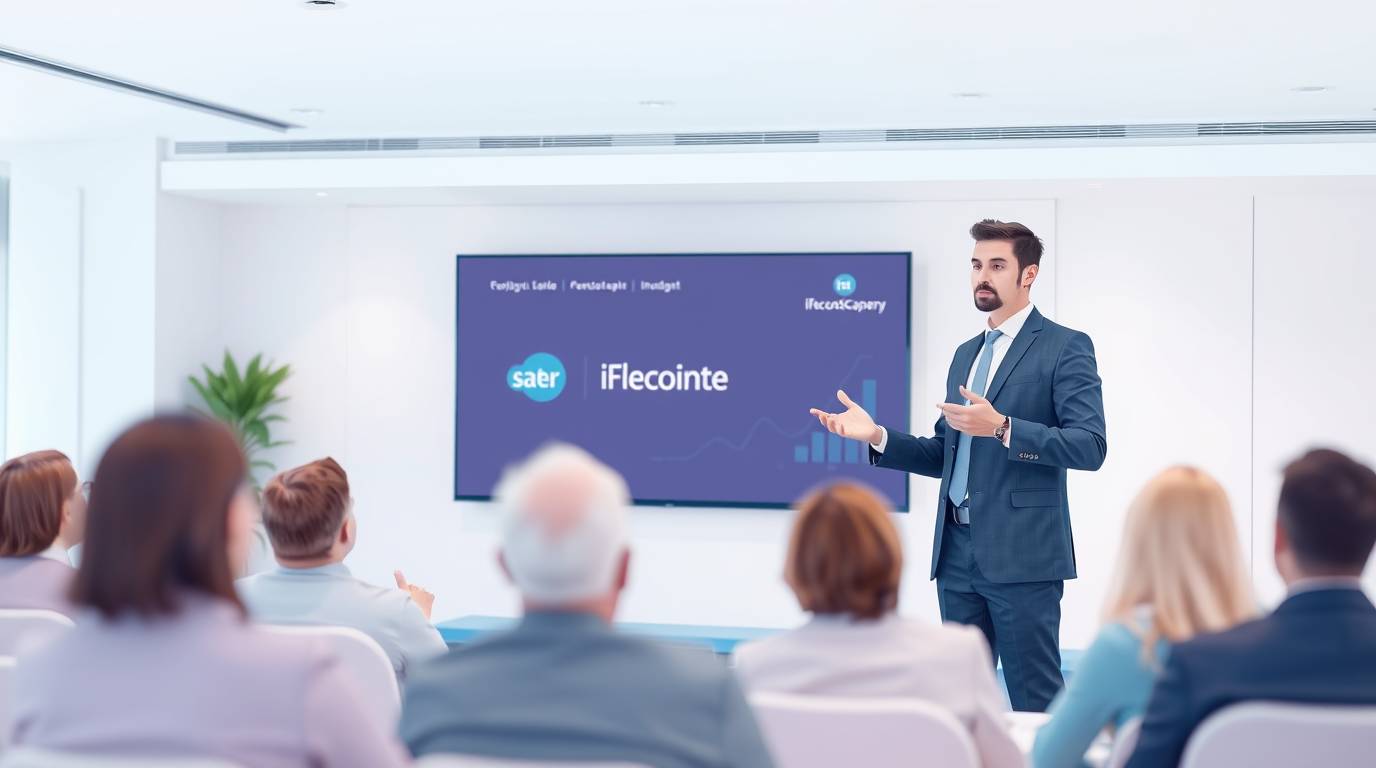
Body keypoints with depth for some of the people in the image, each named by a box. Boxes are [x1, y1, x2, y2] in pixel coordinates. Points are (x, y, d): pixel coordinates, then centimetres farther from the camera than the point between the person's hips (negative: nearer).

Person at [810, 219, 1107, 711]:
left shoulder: (1065, 348, -4)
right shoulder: (966, 354, 18)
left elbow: (1090, 446, -14)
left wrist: (1001, 427, -24)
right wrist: (877, 436, 4)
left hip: (1021, 554, -7)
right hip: (958, 554, 7)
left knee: (1035, 703, -3)